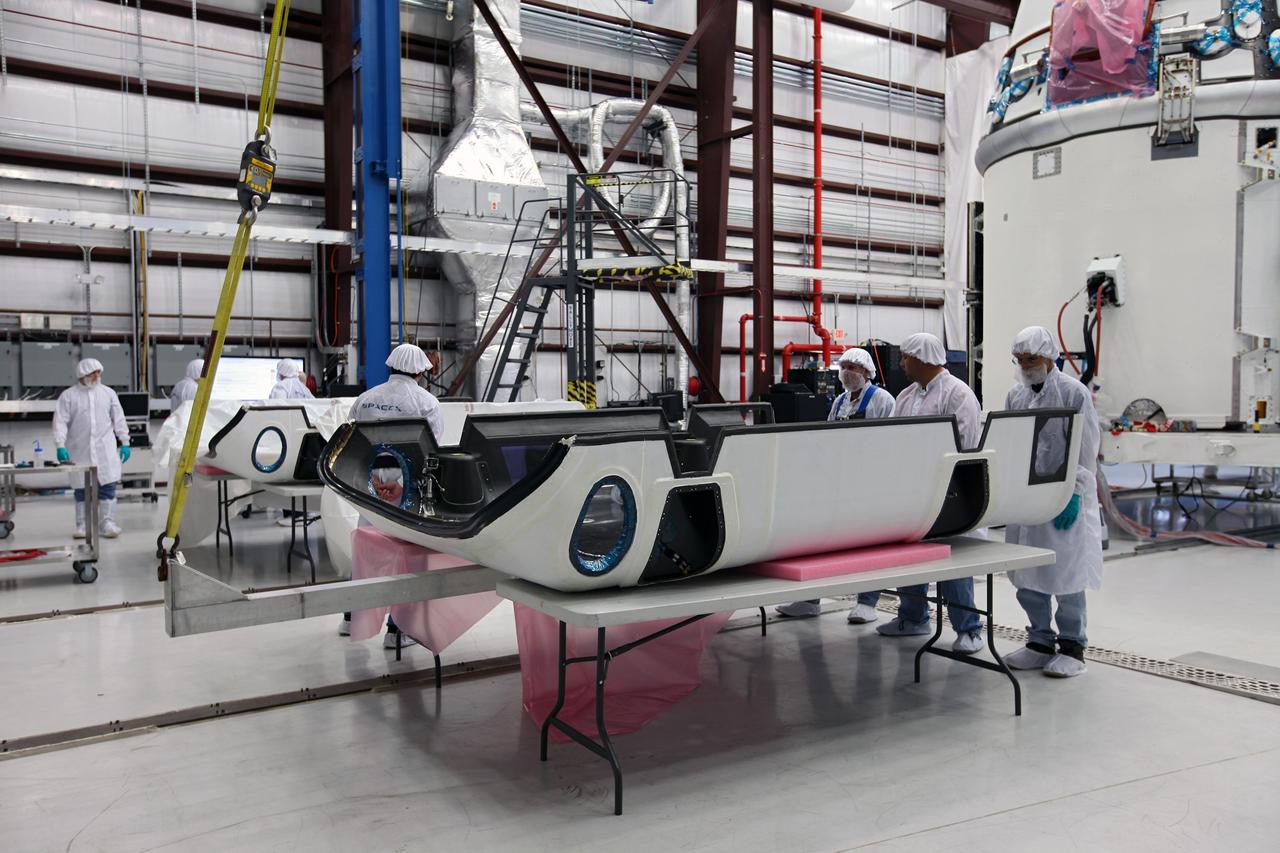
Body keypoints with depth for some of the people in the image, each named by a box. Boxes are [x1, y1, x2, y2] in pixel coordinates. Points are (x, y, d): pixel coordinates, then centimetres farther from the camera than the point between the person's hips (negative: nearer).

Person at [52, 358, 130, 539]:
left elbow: (118, 419, 10)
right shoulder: (68, 396, 0)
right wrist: (60, 446, -13)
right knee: (82, 489, 6)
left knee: (108, 486, -3)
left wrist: (125, 442, 7)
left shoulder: (108, 393, 7)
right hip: (80, 450, -1)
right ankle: (82, 525, 14)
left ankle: (107, 522, 3)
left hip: (105, 449, 1)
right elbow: (60, 422, -4)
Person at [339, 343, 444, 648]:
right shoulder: (426, 402, -7)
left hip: (370, 486, 5)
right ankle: (396, 630, 7)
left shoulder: (365, 399, 7)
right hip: (409, 491, -5)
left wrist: (373, 477, -2)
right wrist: (403, 484, -15)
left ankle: (352, 619, 32)